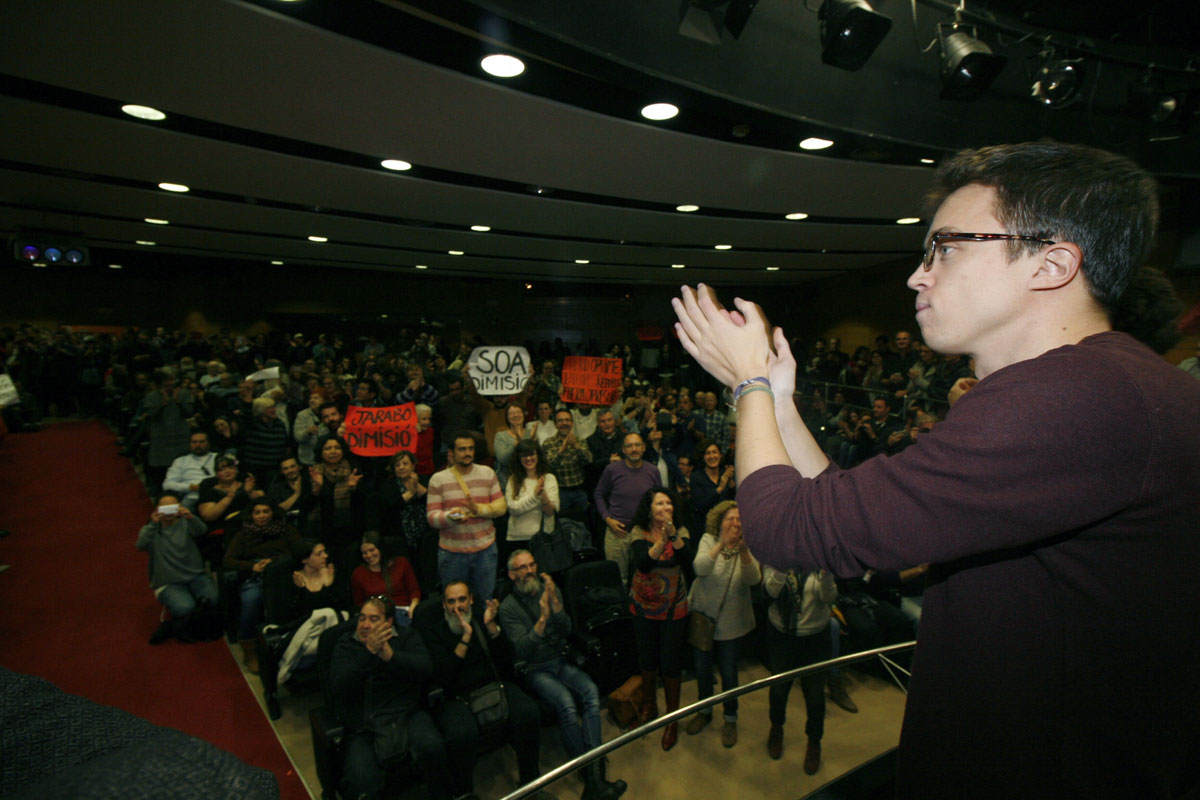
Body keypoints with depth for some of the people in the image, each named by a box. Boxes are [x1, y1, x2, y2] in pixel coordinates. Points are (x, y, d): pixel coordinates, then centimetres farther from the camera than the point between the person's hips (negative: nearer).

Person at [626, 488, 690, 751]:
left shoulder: (680, 530, -9)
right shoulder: (638, 532, -11)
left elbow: (686, 558, -26)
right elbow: (641, 563, -26)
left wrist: (673, 534, -39)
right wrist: (661, 541, -38)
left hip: (673, 608, -1)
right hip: (643, 606, 1)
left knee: (671, 662, 7)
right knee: (647, 658, 18)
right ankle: (649, 705, 43)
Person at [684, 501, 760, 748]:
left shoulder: (747, 547, -10)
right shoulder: (709, 540, -11)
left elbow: (754, 579, -25)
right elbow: (700, 568, -28)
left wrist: (744, 551, -42)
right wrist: (721, 544, -41)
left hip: (731, 621, -1)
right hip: (702, 614, 1)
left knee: (729, 672, 10)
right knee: (702, 668, 16)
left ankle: (730, 719, 34)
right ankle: (705, 711, 41)